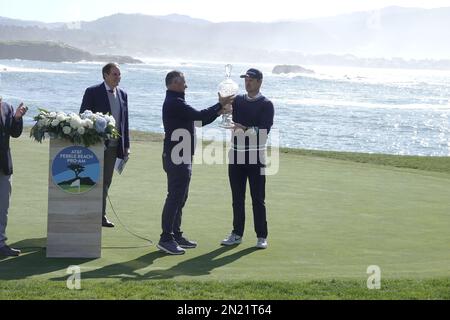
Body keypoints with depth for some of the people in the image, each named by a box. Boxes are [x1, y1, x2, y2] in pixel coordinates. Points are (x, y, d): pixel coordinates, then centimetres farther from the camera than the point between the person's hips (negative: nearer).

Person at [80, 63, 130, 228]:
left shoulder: (122, 94, 11)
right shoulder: (93, 92, -6)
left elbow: (125, 121, 14)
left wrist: (126, 145, 10)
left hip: (113, 146, 5)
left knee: (106, 182, 10)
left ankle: (101, 215, 18)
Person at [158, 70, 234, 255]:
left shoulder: (175, 102, 19)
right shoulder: (174, 103, -15)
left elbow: (198, 120, 20)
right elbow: (199, 116, -21)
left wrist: (219, 111, 11)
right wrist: (220, 105, -11)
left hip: (181, 158, 11)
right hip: (176, 159, -11)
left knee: (179, 197, 15)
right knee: (175, 197, -9)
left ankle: (176, 235, 21)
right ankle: (166, 239, -7)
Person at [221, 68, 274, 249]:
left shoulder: (266, 105, -3)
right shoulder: (237, 100, 12)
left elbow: (264, 130, -13)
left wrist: (245, 129, -27)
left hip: (256, 157, -4)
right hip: (236, 155, 4)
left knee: (258, 199, 0)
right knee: (237, 198, 10)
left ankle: (262, 236, 8)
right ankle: (237, 234, 18)